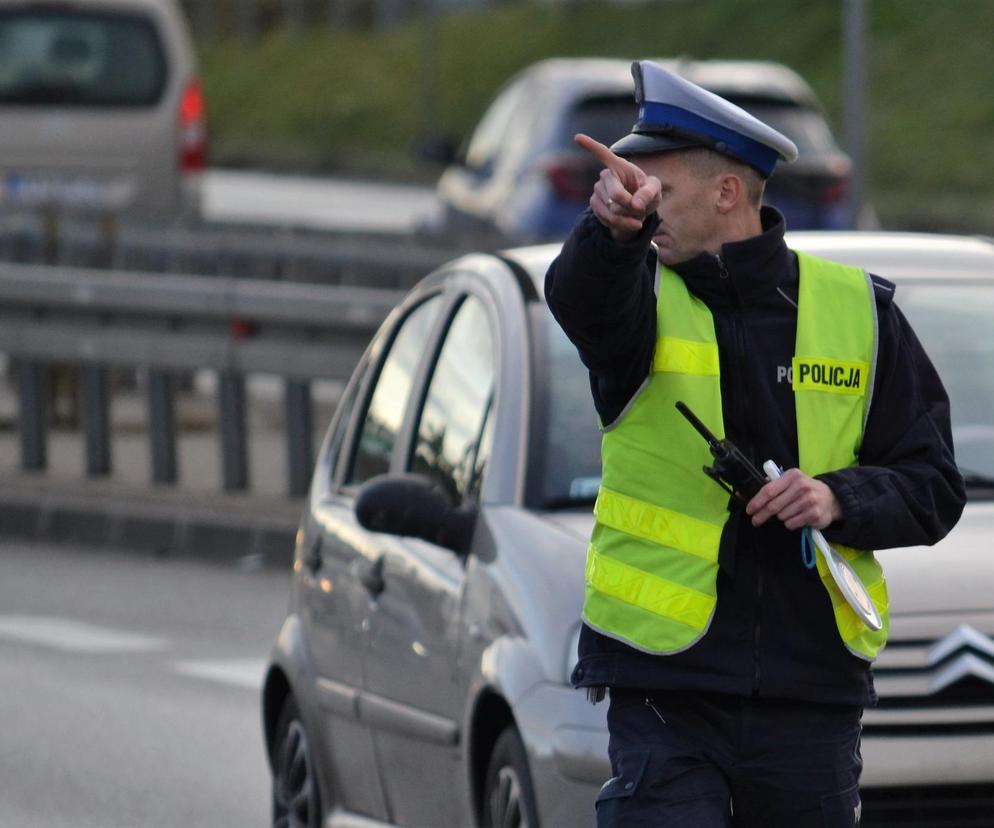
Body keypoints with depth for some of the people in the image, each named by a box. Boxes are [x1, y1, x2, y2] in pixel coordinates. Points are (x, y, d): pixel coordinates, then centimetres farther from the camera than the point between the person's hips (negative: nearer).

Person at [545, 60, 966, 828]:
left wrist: (842, 498, -14)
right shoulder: (647, 296, 3)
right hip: (665, 694, -1)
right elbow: (581, 297, -24)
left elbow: (932, 485, 7)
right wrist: (613, 227, -46)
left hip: (812, 697, 2)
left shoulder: (859, 312, 7)